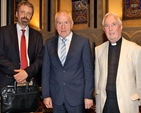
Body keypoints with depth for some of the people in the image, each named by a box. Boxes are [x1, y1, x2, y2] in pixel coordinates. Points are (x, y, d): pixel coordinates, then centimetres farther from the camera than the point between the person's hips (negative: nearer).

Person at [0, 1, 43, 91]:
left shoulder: (37, 36, 10)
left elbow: (40, 59, 4)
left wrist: (27, 72, -13)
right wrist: (15, 73, -14)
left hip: (31, 83, 2)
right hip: (8, 83, -2)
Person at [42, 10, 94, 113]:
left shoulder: (83, 42, -3)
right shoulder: (49, 43, 5)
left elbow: (88, 70, -4)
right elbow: (46, 70, 5)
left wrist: (88, 96, -6)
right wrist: (46, 94, 2)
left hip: (77, 96, -2)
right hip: (56, 96, 3)